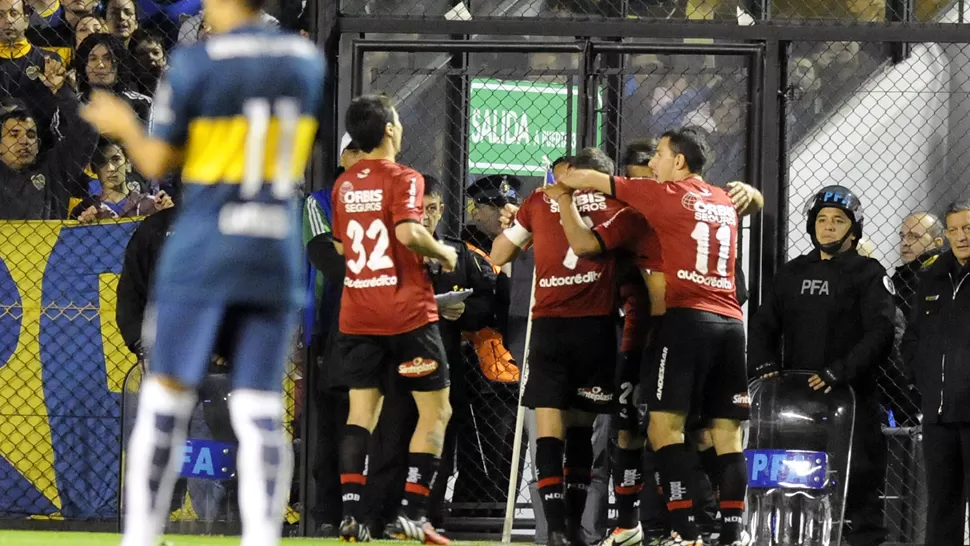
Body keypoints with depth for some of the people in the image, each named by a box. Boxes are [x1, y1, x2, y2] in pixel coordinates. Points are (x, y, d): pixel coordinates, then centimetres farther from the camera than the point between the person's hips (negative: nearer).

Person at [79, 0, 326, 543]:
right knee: (260, 408, 3)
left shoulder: (196, 64, -9)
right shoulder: (307, 61, 5)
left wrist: (124, 126, 18)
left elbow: (156, 163, -3)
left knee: (168, 393, 5)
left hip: (204, 253, -3)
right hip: (277, 256, 3)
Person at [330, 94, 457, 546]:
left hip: (357, 316, 6)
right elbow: (408, 232, -26)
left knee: (361, 410, 5)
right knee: (436, 410, 4)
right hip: (407, 313, -6)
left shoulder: (344, 184, 10)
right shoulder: (402, 179, -10)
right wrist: (442, 253, -8)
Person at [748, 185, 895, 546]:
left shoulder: (868, 274, 1)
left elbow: (879, 334, -10)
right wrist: (763, 364, -2)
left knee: (859, 476, -6)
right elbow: (765, 324, 18)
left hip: (852, 395, -5)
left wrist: (840, 371, -21)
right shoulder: (793, 273, 18)